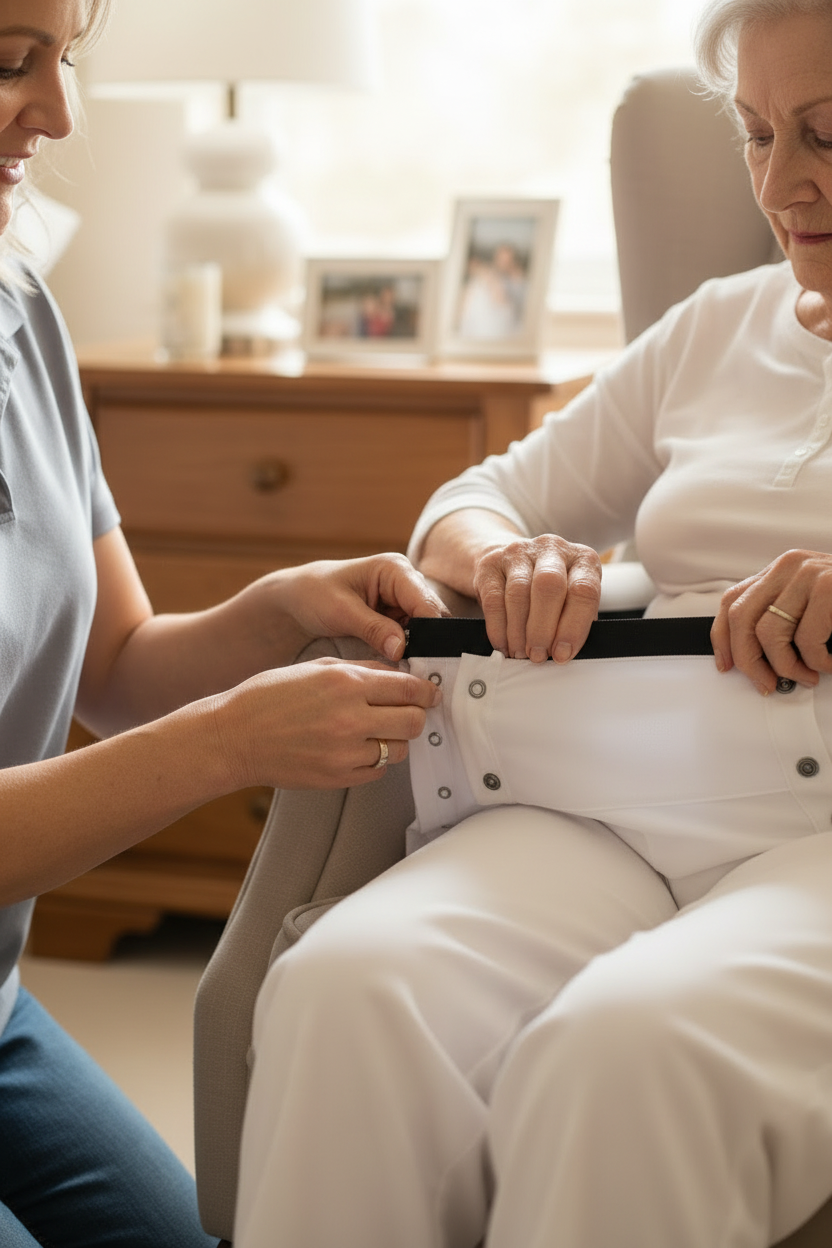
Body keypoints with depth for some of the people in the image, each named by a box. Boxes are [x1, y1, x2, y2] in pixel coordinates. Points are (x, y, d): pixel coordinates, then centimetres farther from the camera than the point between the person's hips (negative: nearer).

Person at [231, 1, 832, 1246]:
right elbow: (477, 499, 28)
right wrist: (501, 556, 1)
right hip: (614, 805, 4)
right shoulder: (720, 326, 24)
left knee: (624, 1049, -38)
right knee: (344, 989, -29)